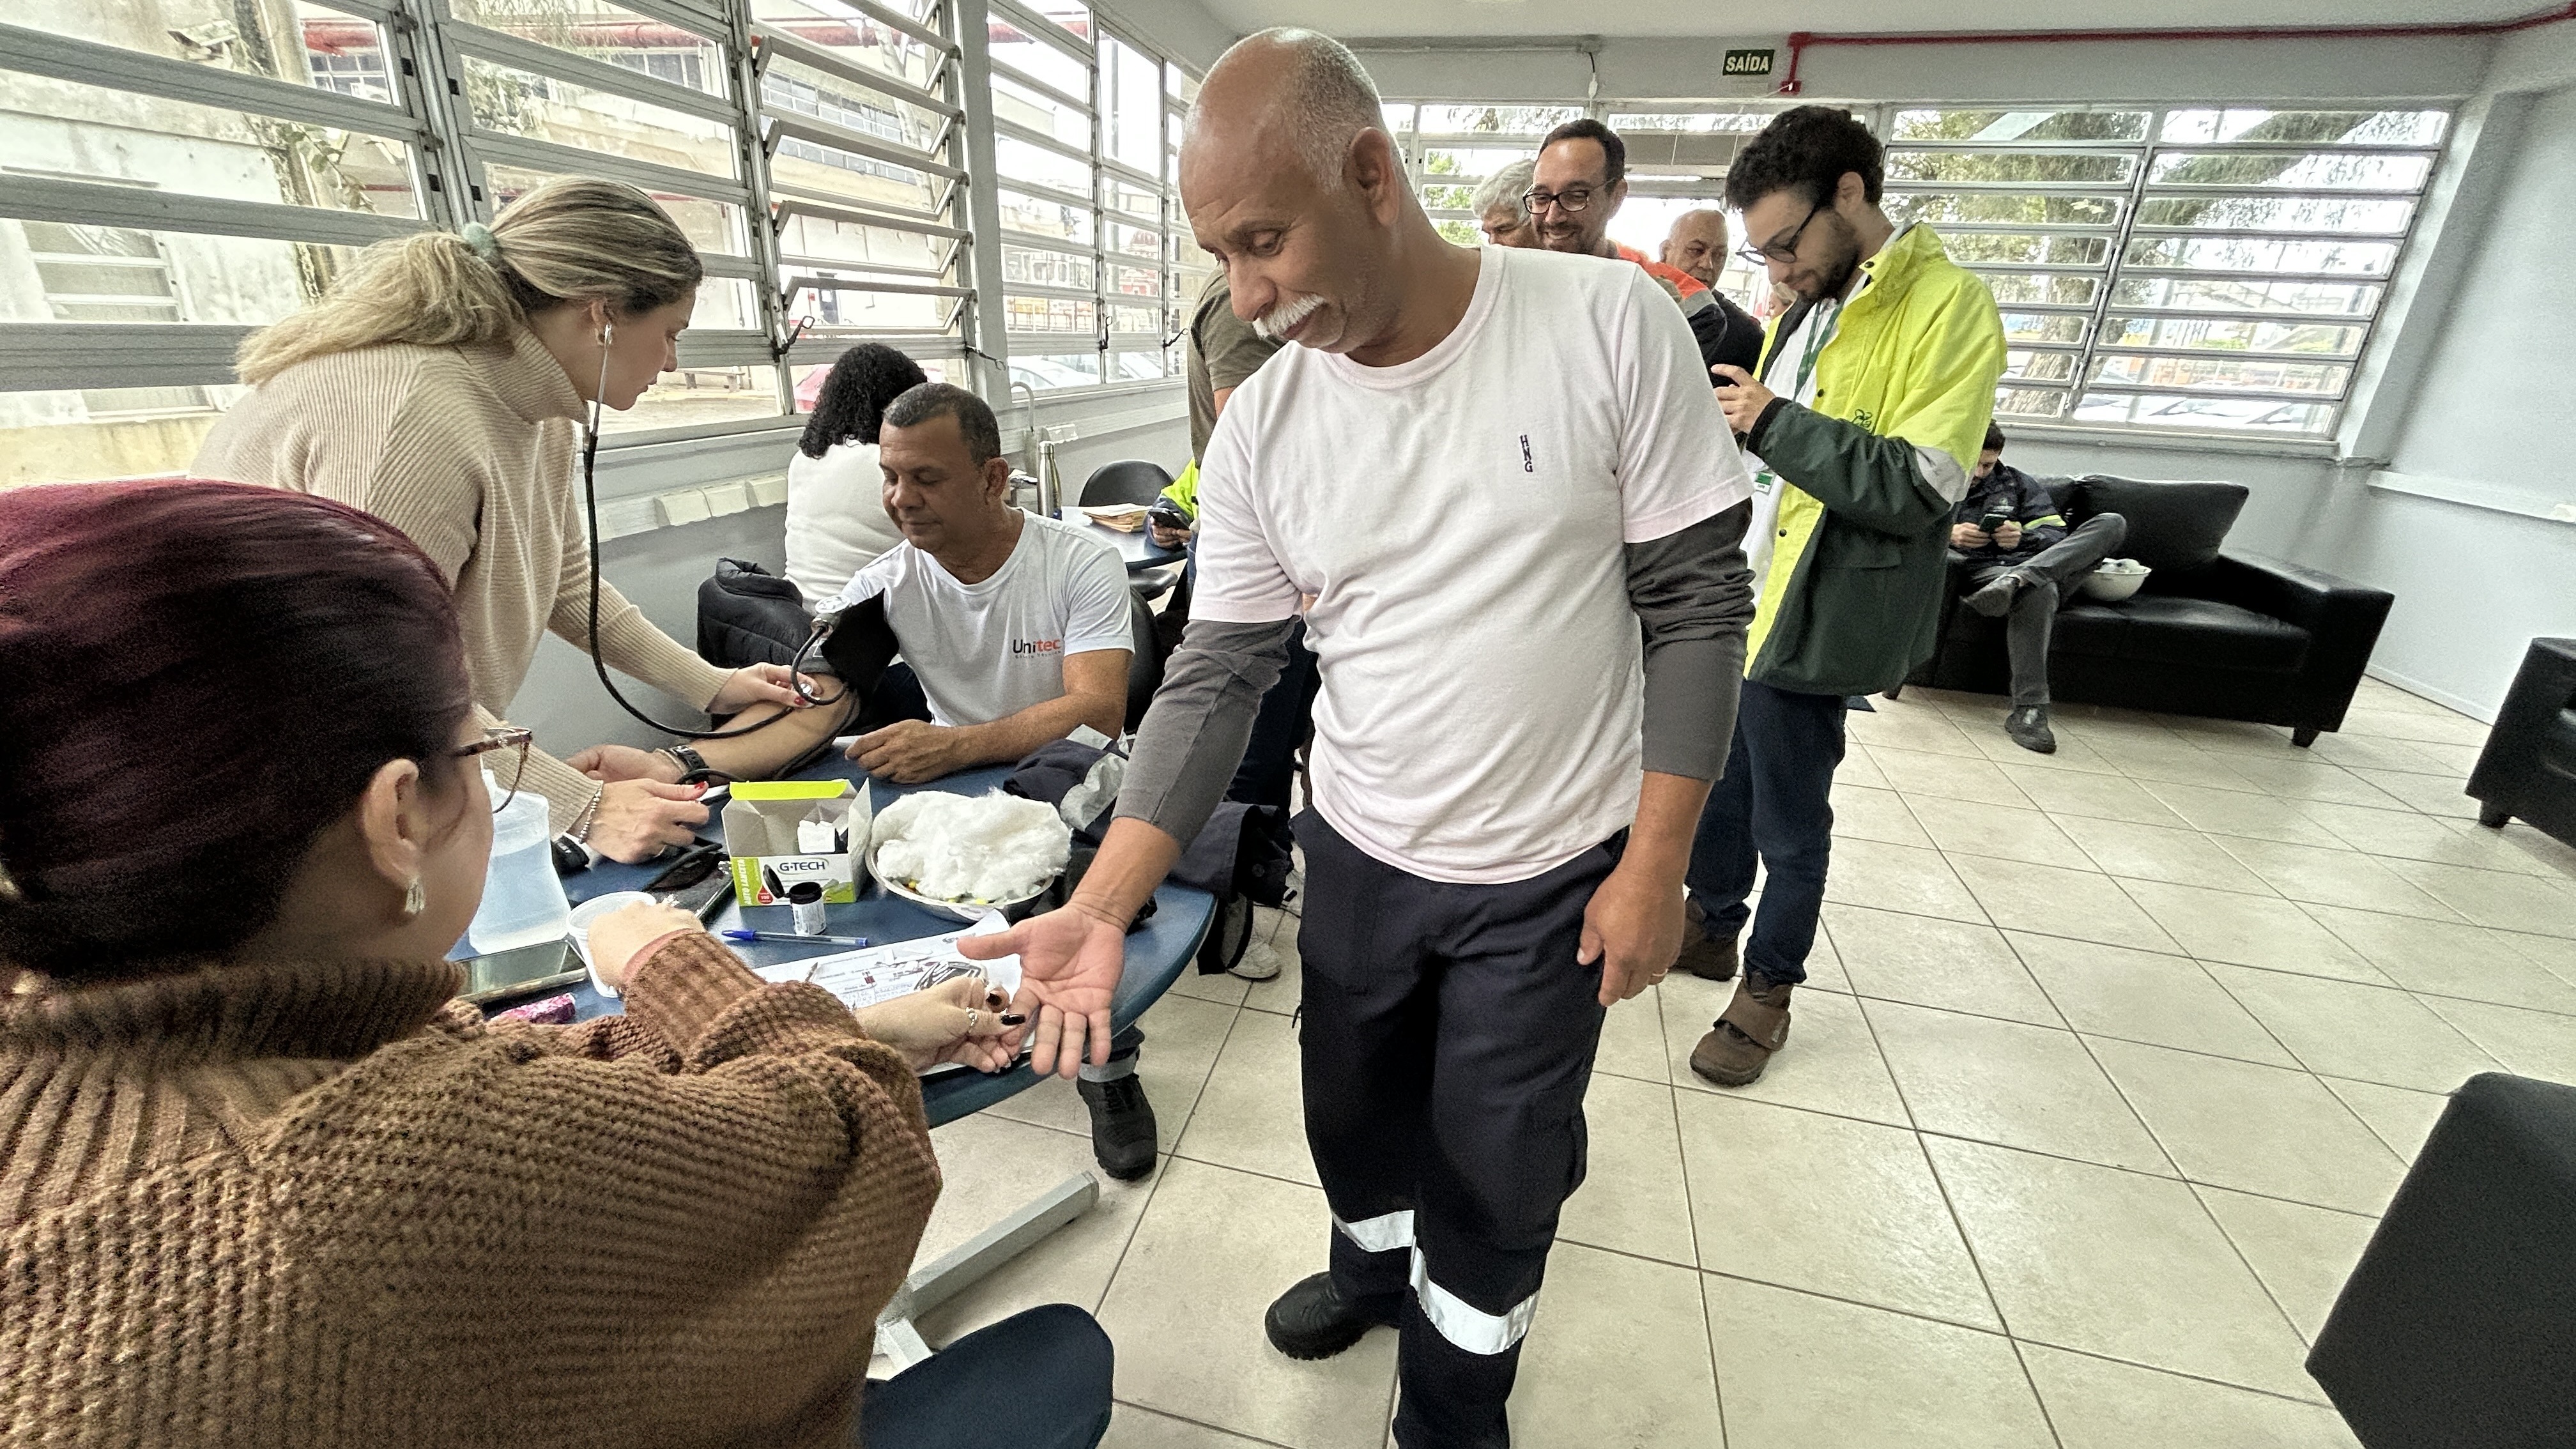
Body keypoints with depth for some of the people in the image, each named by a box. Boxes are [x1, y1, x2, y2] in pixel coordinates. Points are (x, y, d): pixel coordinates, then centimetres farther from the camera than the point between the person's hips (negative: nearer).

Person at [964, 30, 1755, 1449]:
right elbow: (1212, 679, -7)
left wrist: (1655, 866, -11)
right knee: (1353, 1106, 23)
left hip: (1551, 877, -2)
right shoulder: (1260, 428, -8)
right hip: (1355, 856, 3)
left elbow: (1697, 602, -10)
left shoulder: (1611, 326, -14)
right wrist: (1101, 910, -15)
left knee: (1493, 1170, 14)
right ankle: (1376, 1262, 58)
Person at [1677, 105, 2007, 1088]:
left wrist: (1773, 422, -22)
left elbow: (1921, 489, -20)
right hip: (1736, 596, 8)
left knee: (1788, 820, 6)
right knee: (1715, 779, 19)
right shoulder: (1808, 304, 14)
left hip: (1809, 618, -7)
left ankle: (1768, 987, 26)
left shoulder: (1949, 305, -11)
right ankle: (1713, 923, 40)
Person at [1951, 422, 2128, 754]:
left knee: (2112, 523, -19)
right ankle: (2028, 710, -46)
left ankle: (2016, 580, -41)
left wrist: (2023, 537, -12)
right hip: (1984, 571, -5)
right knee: (2041, 590, -41)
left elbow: (2056, 534, 13)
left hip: (2044, 564, 5)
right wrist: (1948, 535, -17)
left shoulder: (2019, 484, 23)